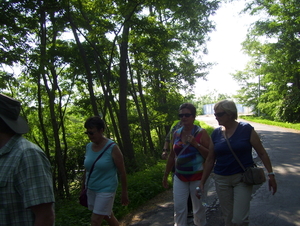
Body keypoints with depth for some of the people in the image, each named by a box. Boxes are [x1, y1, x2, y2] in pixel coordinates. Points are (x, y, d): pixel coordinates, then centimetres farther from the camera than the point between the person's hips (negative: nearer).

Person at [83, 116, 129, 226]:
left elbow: (122, 172, -11)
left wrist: (124, 193, -6)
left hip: (106, 189, -6)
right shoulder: (88, 147, 0)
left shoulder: (112, 148, -16)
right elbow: (87, 169, 11)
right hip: (91, 189, 6)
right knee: (108, 216, 19)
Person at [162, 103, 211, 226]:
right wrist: (166, 175, 14)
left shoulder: (201, 133, -8)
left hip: (198, 178, -3)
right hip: (180, 177, 4)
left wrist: (196, 144, -22)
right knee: (179, 208, 4)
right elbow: (172, 156, 12)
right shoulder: (176, 133, 4)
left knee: (199, 208, 9)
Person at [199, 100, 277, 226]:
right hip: (222, 180, 3)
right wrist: (202, 182, 7)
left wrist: (271, 174, -5)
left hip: (242, 178, -3)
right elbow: (210, 160, 6)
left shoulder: (246, 129, -8)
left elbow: (261, 153, -2)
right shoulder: (216, 133, 1)